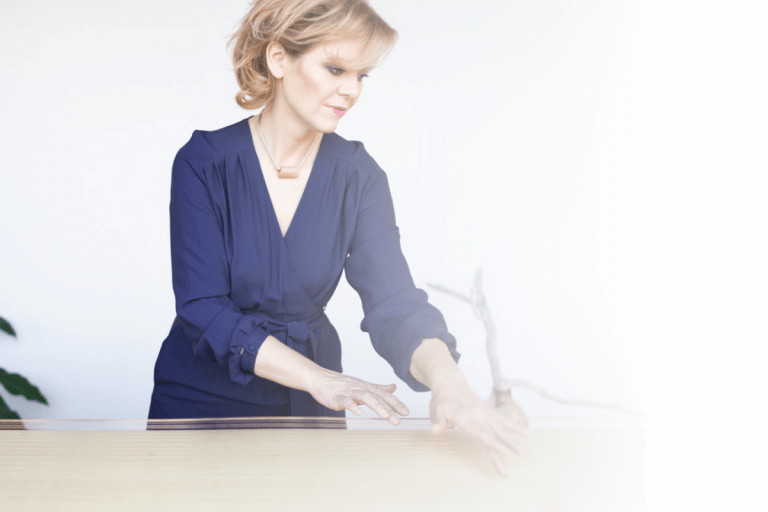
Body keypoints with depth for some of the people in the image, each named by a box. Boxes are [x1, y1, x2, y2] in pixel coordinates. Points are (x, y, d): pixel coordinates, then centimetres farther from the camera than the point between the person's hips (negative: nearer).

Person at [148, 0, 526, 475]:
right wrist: (317, 376, -31)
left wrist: (446, 379, -37)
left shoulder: (358, 175, -7)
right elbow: (204, 310, -20)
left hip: (307, 414, 2)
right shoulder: (205, 162, -14)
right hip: (201, 399, -2)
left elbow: (393, 301, -16)